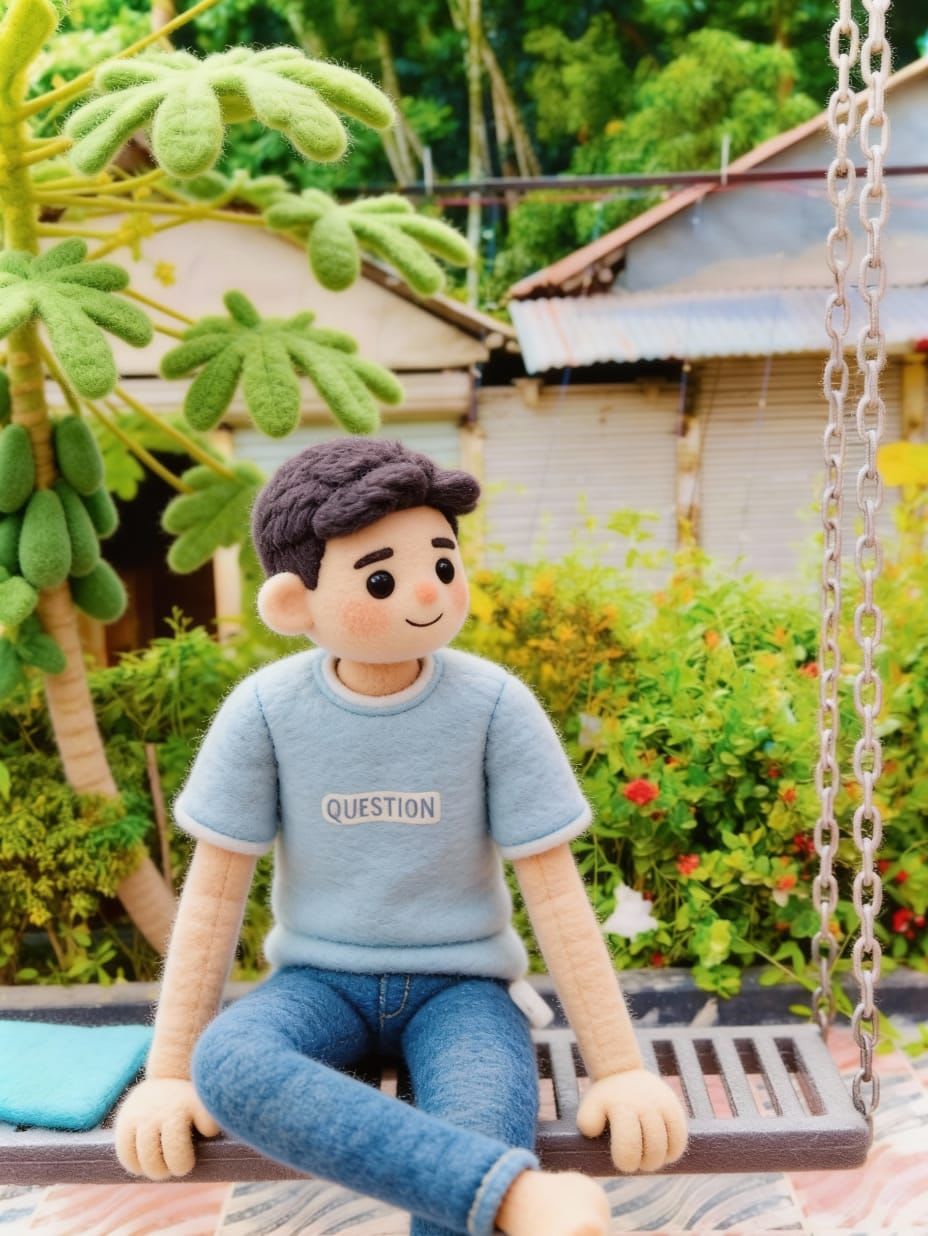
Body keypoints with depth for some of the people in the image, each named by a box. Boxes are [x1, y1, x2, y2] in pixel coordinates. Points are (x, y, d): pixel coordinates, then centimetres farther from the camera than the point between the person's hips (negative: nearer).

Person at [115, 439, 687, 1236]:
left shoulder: (493, 704, -16)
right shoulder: (266, 710, -13)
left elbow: (555, 888, -12)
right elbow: (215, 890, -6)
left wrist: (620, 1068, -10)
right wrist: (169, 1072, -4)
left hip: (456, 983, -1)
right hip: (321, 979, 2)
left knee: (481, 1130, -36)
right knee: (225, 1066, -33)